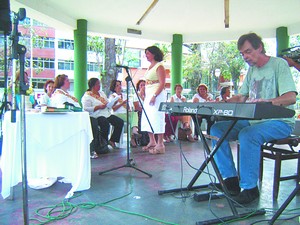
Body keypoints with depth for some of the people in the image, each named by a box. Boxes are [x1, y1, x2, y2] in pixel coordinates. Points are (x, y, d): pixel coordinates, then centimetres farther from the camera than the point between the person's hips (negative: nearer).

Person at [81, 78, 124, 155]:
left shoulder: (102, 93, 21)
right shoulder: (87, 96, -3)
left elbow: (108, 103, 24)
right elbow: (86, 109, -15)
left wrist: (108, 105, -1)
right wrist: (99, 107, -19)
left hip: (107, 114, 8)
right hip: (97, 116, -8)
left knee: (120, 122, -9)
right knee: (106, 124, -34)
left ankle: (112, 140, 3)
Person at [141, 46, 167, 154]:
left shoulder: (159, 67, -6)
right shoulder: (149, 67, 19)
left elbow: (162, 84, -14)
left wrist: (154, 96, -22)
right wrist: (145, 95, 15)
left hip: (157, 95, -9)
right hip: (148, 95, 9)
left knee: (157, 119, -8)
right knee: (147, 119, 10)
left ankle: (160, 145, -2)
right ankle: (152, 142, 21)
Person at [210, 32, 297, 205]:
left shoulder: (279, 64, -6)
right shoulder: (252, 69, 16)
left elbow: (291, 97, -19)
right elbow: (241, 98, 14)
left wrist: (266, 102, -36)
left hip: (279, 121, -7)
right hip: (253, 120, 7)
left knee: (248, 135, -36)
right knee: (217, 129, -9)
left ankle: (250, 188, -21)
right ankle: (231, 179, -6)